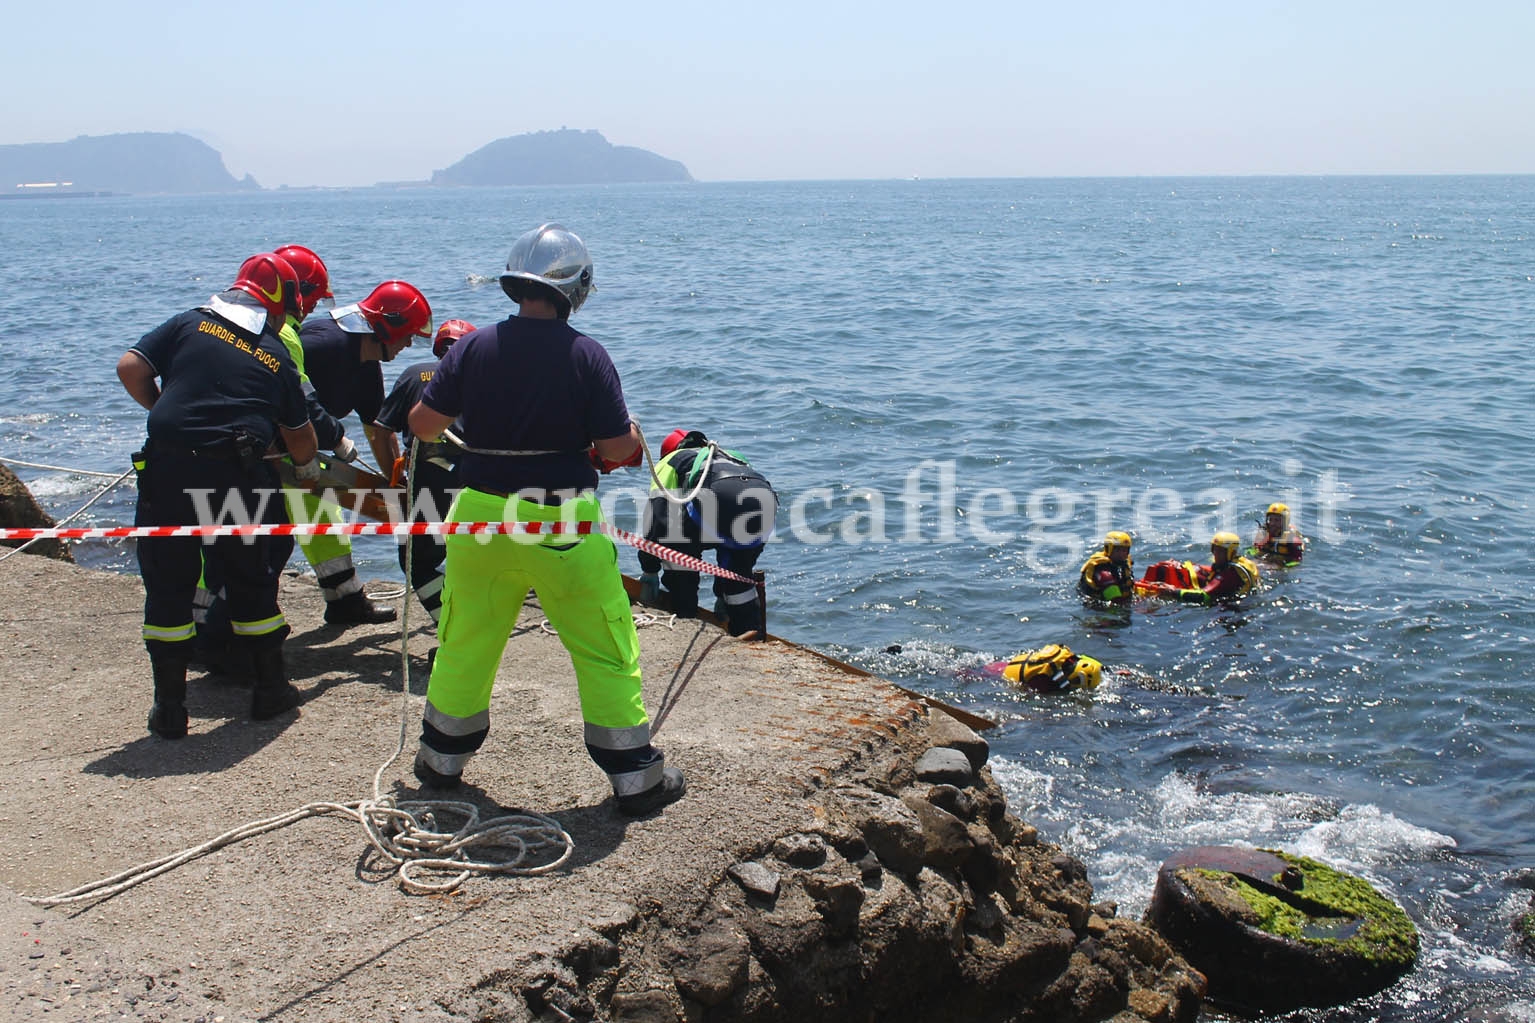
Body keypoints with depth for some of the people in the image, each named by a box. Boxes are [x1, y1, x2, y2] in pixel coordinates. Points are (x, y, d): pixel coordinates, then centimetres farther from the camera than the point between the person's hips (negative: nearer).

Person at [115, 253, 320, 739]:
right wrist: (309, 470, 41)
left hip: (169, 473, 0)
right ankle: (270, 689, 26)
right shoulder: (277, 357, 11)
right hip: (238, 477, 0)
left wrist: (163, 408, 18)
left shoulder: (189, 323, 8)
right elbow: (299, 435, 19)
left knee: (168, 586, 10)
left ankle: (169, 707, 14)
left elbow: (130, 368, -1)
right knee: (252, 581, 18)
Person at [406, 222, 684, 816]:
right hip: (563, 523, -3)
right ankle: (635, 778, 14)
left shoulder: (474, 347, -3)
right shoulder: (587, 355, -10)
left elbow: (422, 423, 1)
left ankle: (441, 761, 34)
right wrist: (631, 438, 9)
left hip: (482, 516, 3)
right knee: (605, 653, 8)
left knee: (465, 644, 20)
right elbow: (619, 448, -12)